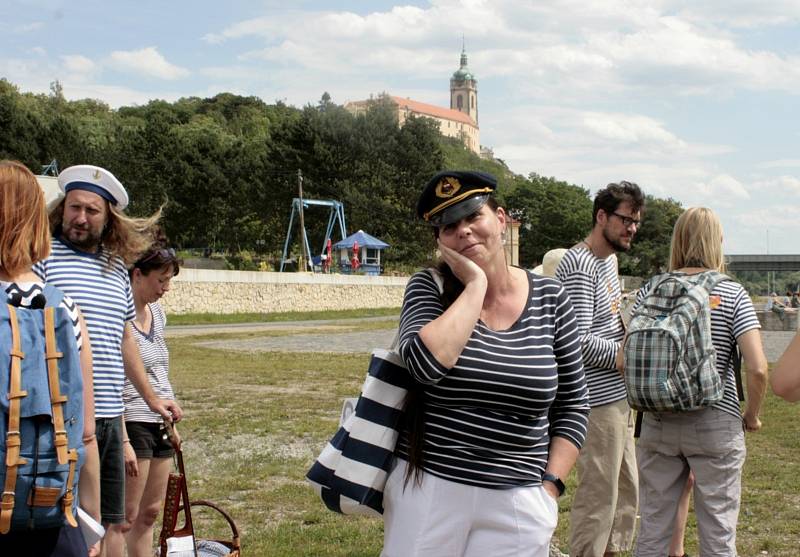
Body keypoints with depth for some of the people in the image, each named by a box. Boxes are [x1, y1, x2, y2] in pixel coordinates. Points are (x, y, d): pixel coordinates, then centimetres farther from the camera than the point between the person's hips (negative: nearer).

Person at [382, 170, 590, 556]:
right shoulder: (429, 288, -3)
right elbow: (425, 363, -24)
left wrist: (550, 486, -1)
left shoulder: (549, 298, 1)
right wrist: (475, 285, -16)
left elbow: (572, 404, 7)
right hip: (427, 487, -1)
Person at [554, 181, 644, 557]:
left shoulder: (608, 259, 14)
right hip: (597, 400, -10)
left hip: (619, 397, 10)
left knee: (626, 489, 18)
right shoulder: (579, 265, -17)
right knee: (598, 495, -2)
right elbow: (579, 342, -22)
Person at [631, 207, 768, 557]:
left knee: (652, 529, 12)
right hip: (716, 424, -2)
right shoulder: (732, 293, -6)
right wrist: (752, 416, 2)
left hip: (658, 423, 3)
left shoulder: (650, 291, 0)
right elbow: (758, 369, -14)